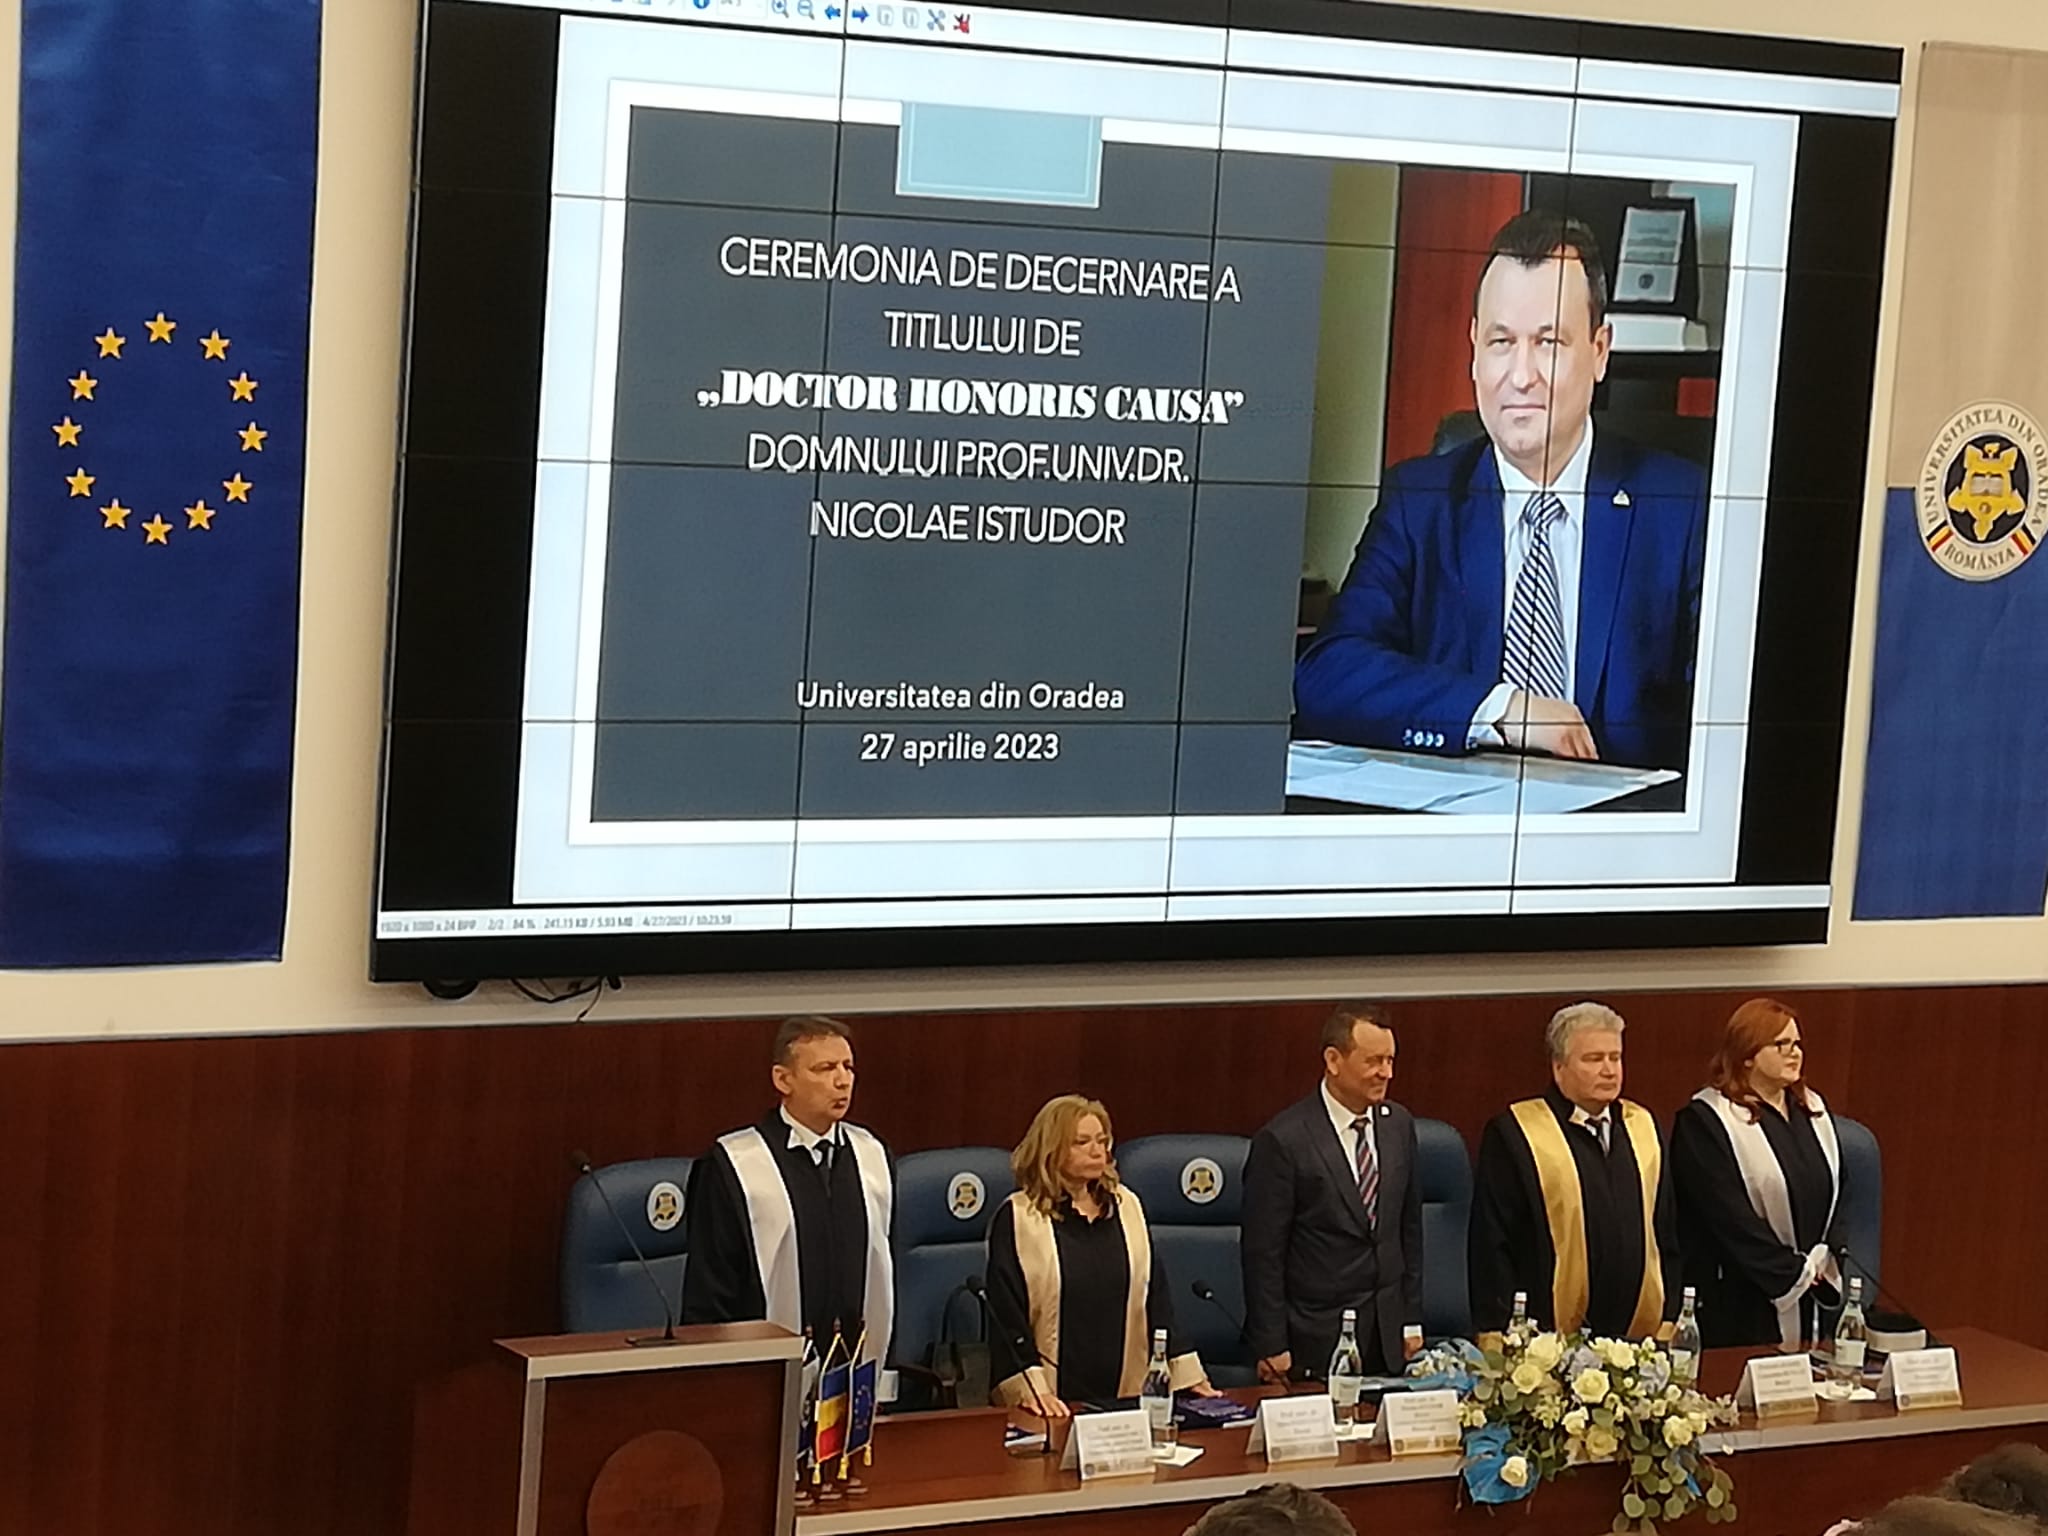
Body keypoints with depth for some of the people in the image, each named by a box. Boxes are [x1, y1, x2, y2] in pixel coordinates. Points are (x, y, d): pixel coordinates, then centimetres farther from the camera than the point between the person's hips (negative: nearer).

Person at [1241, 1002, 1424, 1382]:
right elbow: (1263, 1252, -11)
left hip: (1388, 1338, 5)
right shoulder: (1284, 1140, -13)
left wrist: (1412, 1319, 12)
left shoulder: (1399, 1125, 7)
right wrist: (1271, 1347, -11)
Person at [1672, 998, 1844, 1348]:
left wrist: (1824, 1267, -1)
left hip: (1812, 1298, 6)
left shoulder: (1813, 1111, 13)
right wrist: (1793, 1272, -13)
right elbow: (1729, 1217, -15)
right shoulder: (1705, 1121, -10)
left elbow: (1835, 1196, 14)